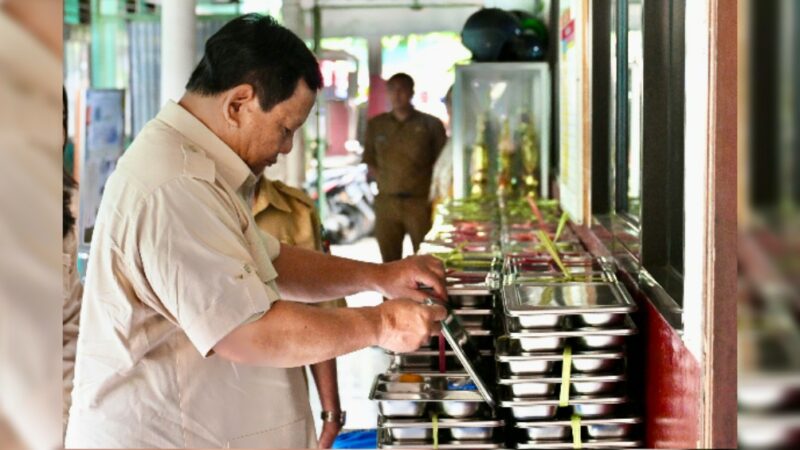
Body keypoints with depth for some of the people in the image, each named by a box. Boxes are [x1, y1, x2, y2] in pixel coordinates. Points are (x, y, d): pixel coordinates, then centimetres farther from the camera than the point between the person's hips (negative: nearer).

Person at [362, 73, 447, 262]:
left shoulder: (431, 124, 6)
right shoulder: (376, 125, 14)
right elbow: (370, 162, 18)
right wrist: (385, 180, 4)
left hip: (421, 202, -3)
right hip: (386, 202, 3)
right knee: (390, 263, 4)